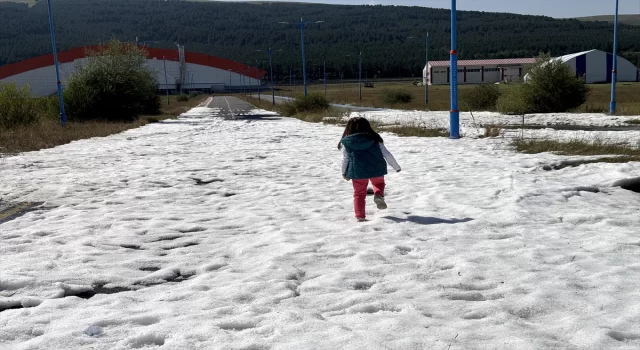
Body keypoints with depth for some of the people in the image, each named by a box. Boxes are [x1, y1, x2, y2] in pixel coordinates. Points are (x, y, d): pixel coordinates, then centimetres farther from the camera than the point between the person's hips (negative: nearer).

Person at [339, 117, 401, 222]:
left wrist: (344, 173, 20)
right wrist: (396, 167, 16)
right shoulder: (375, 139, 5)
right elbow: (387, 154, 6)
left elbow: (345, 159, 6)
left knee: (359, 193, 12)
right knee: (379, 183, 27)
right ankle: (379, 195, -3)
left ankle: (360, 216, 6)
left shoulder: (346, 142, 2)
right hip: (376, 170, 1)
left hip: (357, 172, -1)